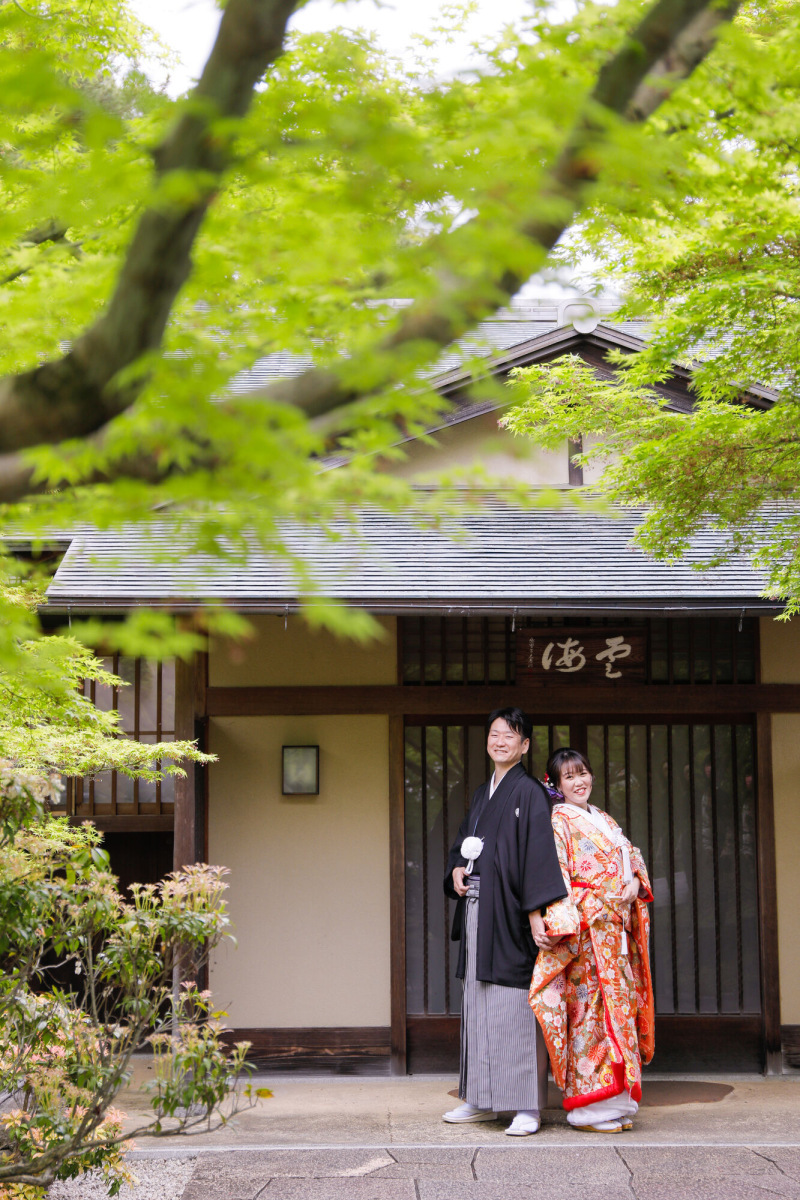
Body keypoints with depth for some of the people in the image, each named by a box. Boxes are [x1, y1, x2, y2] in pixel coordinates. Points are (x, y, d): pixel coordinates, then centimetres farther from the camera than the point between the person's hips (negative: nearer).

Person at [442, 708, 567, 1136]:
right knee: (479, 1003, 10)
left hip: (509, 909, -7)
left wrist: (536, 910, -21)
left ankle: (527, 1105, -5)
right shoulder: (482, 795, 18)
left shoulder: (528, 792, -5)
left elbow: (539, 853, -13)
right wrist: (456, 870, 3)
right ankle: (482, 1099, 18)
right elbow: (461, 844, 25)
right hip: (477, 909, 8)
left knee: (517, 1005, -8)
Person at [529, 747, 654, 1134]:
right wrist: (557, 922, -22)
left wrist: (636, 884, 1)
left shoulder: (605, 821, 21)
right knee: (589, 1005, -9)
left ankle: (616, 1103, 12)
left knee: (619, 1004, 6)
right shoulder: (558, 820, -2)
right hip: (585, 925, -7)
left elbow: (633, 860, 23)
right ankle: (590, 1107, -4)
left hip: (616, 927, 7)